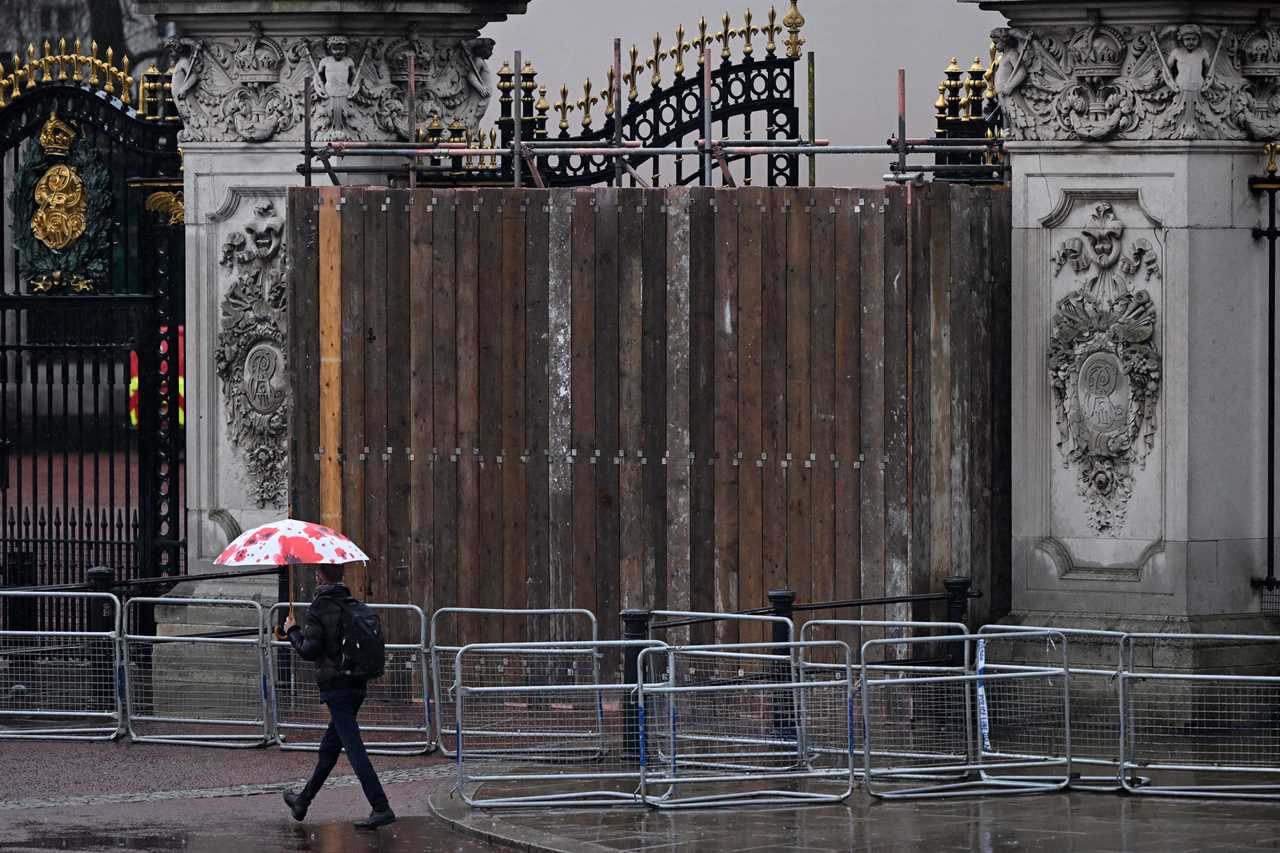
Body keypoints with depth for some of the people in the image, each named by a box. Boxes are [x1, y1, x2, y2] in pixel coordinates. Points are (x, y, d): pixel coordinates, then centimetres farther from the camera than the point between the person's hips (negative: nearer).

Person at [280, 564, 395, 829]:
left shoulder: (319, 609, -13)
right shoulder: (356, 605, 8)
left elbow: (308, 650, -16)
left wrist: (292, 631, 2)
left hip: (334, 686, -8)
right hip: (357, 685, 8)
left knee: (354, 748, -10)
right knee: (329, 747, 19)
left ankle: (381, 807, -19)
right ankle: (303, 801, 35)